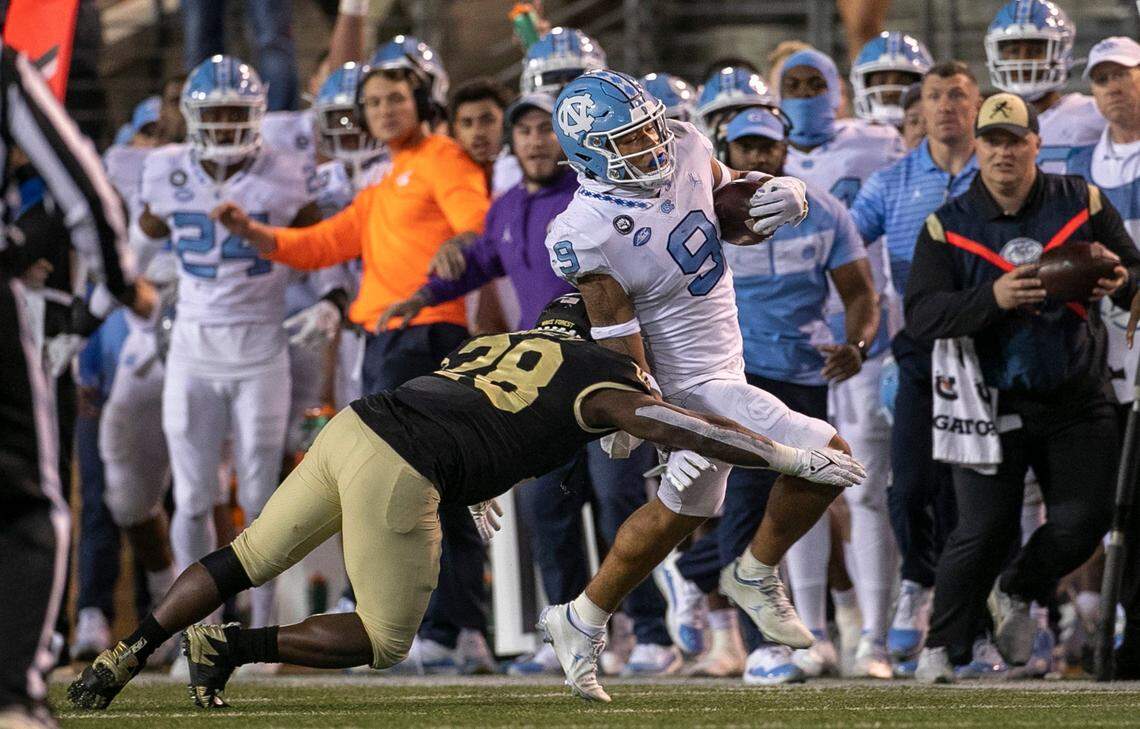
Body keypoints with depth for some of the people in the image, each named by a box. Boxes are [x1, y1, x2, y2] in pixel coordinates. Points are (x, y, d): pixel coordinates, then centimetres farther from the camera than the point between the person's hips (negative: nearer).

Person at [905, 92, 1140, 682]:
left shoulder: (1082, 204, 2)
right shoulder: (948, 227, -2)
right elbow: (921, 316, -11)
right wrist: (993, 298, -27)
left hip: (1077, 402, 2)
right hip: (993, 405, -2)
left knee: (1082, 521, -2)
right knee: (983, 531, -8)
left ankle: (1018, 595, 26)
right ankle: (942, 648, 5)